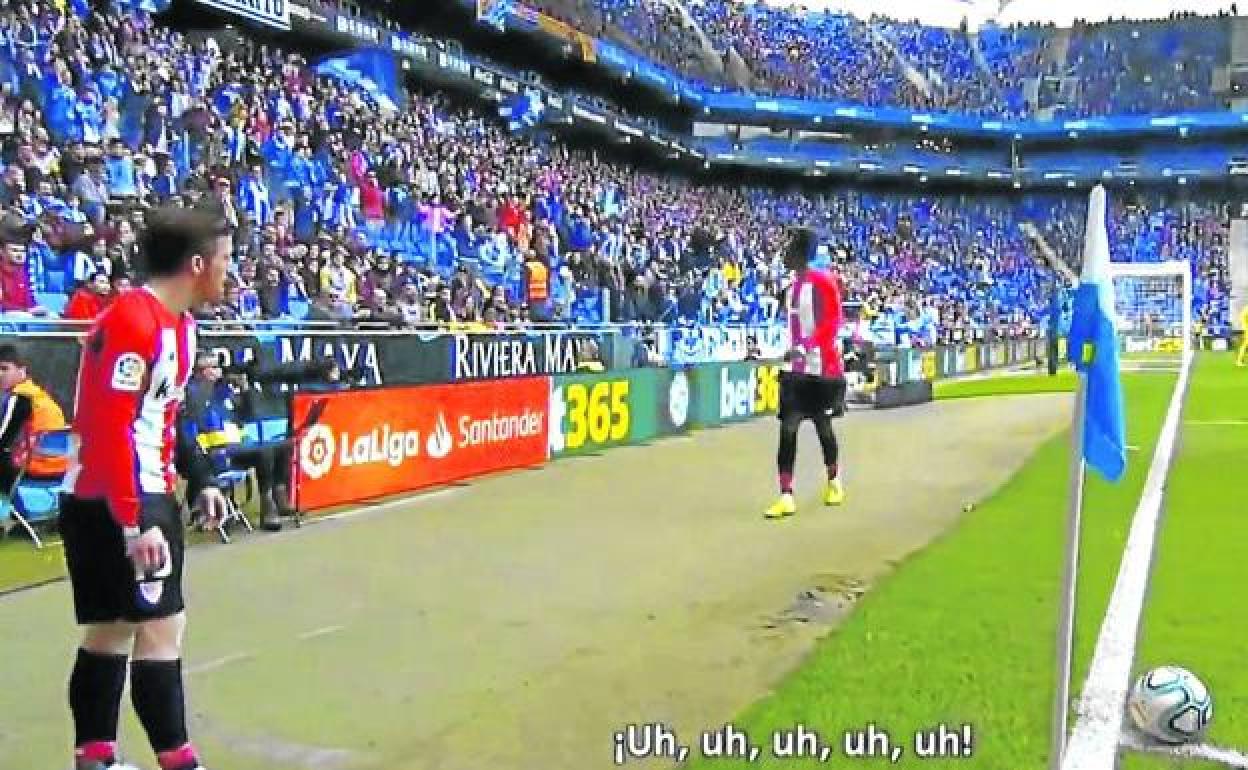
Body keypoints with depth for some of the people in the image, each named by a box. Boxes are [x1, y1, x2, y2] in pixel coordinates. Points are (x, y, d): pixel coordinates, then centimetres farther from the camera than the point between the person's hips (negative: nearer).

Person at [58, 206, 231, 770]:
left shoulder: (179, 322, 11)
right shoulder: (131, 321, -19)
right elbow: (109, 430, -23)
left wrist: (201, 483, 17)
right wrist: (134, 525, -23)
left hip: (149, 497, 10)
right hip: (111, 506, -10)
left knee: (110, 632, 14)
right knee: (161, 629, -7)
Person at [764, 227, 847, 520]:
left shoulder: (824, 281, -12)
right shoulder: (794, 285, 13)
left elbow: (832, 322, -19)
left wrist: (805, 347, -29)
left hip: (822, 368, -6)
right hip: (796, 368, 6)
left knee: (822, 425, 9)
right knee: (788, 428, -5)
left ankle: (834, 481, 34)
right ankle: (786, 496, -7)